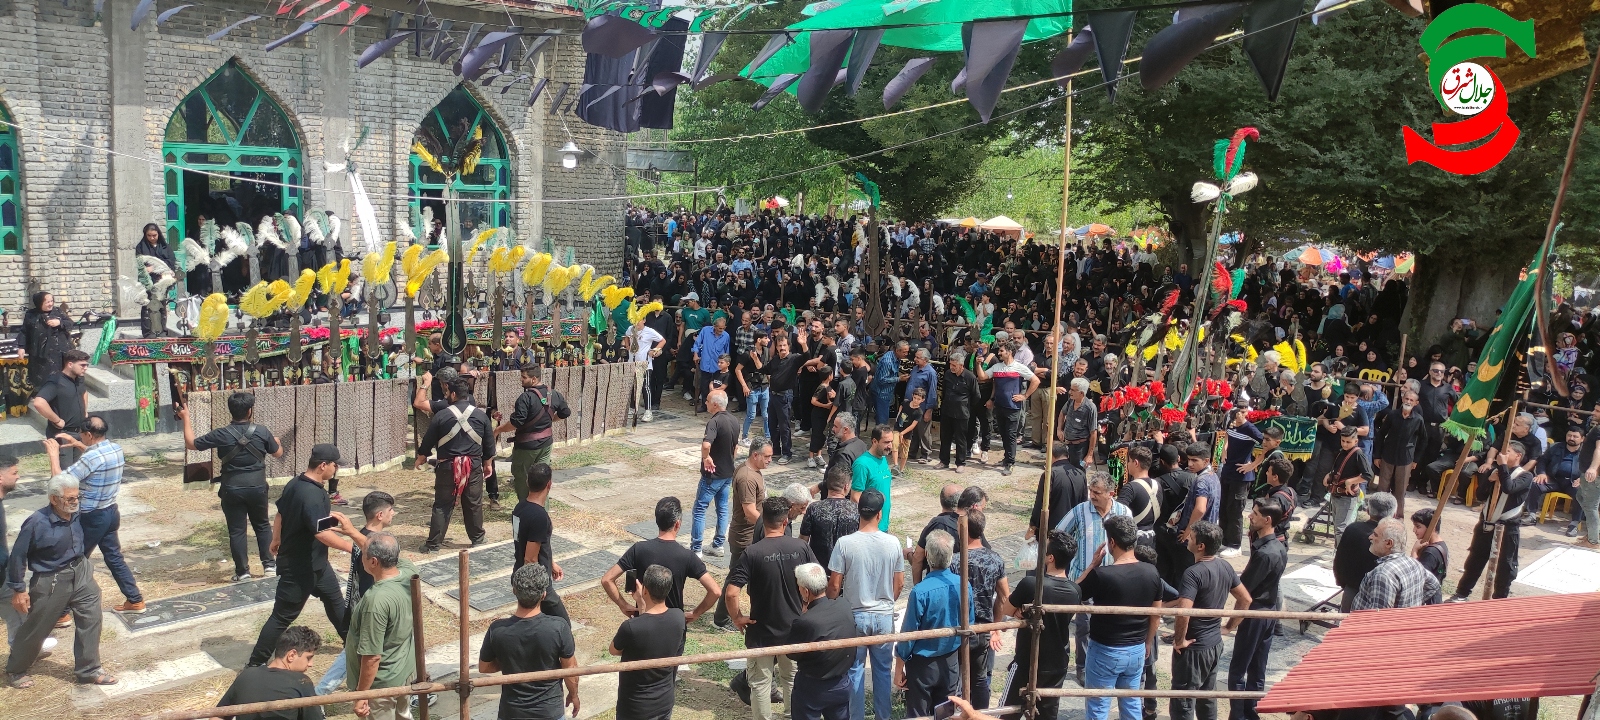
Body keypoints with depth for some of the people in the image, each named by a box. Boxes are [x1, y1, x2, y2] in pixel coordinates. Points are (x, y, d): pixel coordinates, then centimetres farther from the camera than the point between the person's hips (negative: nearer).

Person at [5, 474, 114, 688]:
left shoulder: (75, 516, -7)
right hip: (51, 581, -5)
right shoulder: (37, 523, -24)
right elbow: (18, 556, -14)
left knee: (91, 619, 4)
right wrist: (19, 589, -10)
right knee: (36, 628, 11)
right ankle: (16, 670, 35)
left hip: (80, 573, 5)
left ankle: (88, 670, 17)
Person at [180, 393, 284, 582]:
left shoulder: (221, 434, -11)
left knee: (237, 530, 8)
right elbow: (278, 453, 8)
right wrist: (274, 439, 30)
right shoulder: (262, 431, -8)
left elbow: (191, 444, 0)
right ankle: (270, 565, 18)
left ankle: (242, 571, 12)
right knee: (262, 525, 19)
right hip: (257, 487, 1)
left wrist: (186, 419, 10)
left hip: (232, 489, -1)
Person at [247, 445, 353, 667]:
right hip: (299, 567, -11)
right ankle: (256, 663, 11)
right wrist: (350, 546, -31)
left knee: (335, 599, 23)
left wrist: (276, 540, 27)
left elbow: (280, 512, 14)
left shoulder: (296, 483, 1)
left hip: (316, 562, 11)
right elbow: (322, 533, -37)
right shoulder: (312, 495, -30)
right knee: (283, 616, 0)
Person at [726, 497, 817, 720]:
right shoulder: (801, 548, -10)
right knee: (793, 680, 23)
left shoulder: (752, 553, -19)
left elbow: (731, 593, -25)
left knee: (760, 683, 14)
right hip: (794, 629, 3)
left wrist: (737, 617, -8)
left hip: (761, 632, -3)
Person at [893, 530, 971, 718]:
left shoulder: (920, 592, -25)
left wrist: (899, 668, -6)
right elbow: (969, 624, 3)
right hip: (951, 662, 5)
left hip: (923, 665, -4)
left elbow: (908, 633, -17)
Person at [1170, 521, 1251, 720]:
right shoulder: (1225, 567, 1)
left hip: (1193, 647, -8)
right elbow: (1245, 599, 12)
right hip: (1215, 643, 8)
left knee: (1183, 703, 2)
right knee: (1207, 695, 22)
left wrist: (1179, 640, -19)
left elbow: (1183, 613, -34)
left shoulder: (1194, 573, -24)